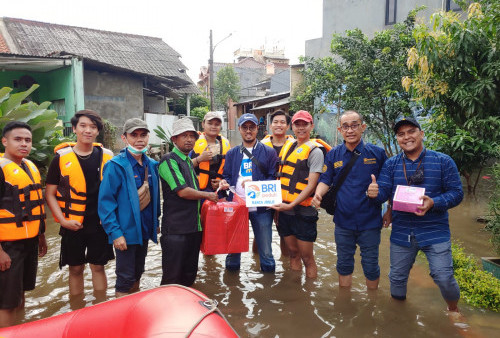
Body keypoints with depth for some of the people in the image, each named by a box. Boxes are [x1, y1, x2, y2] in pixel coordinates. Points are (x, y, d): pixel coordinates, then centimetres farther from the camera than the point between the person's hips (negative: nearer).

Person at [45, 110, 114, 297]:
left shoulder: (107, 156, 2)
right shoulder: (61, 157, -2)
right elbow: (50, 193, 1)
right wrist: (63, 220, -10)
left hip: (100, 224, 1)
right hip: (73, 224, -1)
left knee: (98, 267, 10)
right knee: (76, 269, 11)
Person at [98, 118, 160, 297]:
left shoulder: (151, 165, 5)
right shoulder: (115, 166, -16)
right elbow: (105, 202, -17)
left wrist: (155, 221, 11)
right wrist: (115, 233, -20)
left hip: (145, 230, 7)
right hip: (125, 232, -7)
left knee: (137, 273, 22)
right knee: (125, 278, 4)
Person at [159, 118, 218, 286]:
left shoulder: (189, 162, 19)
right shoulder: (169, 160, -9)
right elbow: (182, 191, -18)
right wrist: (207, 195, -5)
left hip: (194, 226, 8)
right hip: (175, 229, -8)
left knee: (189, 275, 16)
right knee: (172, 277, 0)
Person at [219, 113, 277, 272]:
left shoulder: (268, 152, 3)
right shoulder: (232, 153, 13)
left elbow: (273, 179, -2)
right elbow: (227, 176, 13)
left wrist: (255, 183, -18)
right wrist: (224, 182, -10)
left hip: (261, 207, -2)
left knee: (265, 251, 7)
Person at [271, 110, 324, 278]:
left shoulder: (314, 151, -8)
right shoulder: (287, 146, 12)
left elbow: (311, 185, -15)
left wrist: (291, 205, -21)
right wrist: (277, 205, 12)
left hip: (303, 212, -6)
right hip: (284, 209, 6)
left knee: (307, 258, 3)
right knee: (293, 253, 17)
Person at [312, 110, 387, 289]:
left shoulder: (377, 153, -4)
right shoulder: (333, 155, 1)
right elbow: (325, 180, 4)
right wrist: (318, 194, -16)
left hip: (370, 221, -2)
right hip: (343, 222, 2)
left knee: (371, 266, 11)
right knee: (344, 264, 16)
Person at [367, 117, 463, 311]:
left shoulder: (443, 161, -3)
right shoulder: (391, 164, 4)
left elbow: (456, 193, -5)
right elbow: (383, 193, -2)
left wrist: (433, 203, -23)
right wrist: (374, 193, -26)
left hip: (434, 231, -2)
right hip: (401, 233, 3)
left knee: (443, 277, -5)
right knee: (397, 278, 13)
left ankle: (453, 310, 28)